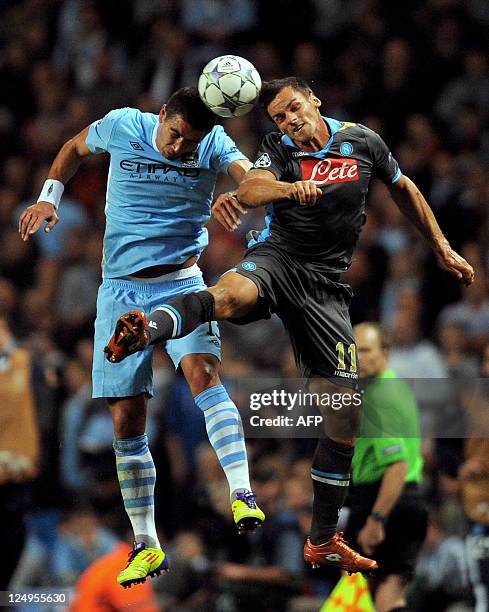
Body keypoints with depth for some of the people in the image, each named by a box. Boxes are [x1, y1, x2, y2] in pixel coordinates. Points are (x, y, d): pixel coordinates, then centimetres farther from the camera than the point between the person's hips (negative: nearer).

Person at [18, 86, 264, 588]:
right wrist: (48, 199, 6)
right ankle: (146, 546, 10)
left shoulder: (214, 145, -7)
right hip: (121, 289, 2)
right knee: (126, 419, 1)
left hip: (181, 284, -2)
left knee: (201, 371, -30)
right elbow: (74, 148, 18)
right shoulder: (121, 127, -3)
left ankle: (242, 496, -38)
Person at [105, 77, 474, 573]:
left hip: (324, 285, 3)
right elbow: (249, 191, -20)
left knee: (345, 411, -1)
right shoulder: (278, 149, 1)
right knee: (230, 294, -40)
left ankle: (323, 542, 9)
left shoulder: (362, 142, 7)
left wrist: (442, 249, 27)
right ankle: (142, 332, -68)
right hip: (277, 258, -3)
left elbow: (404, 191, 23)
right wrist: (289, 187, -41)